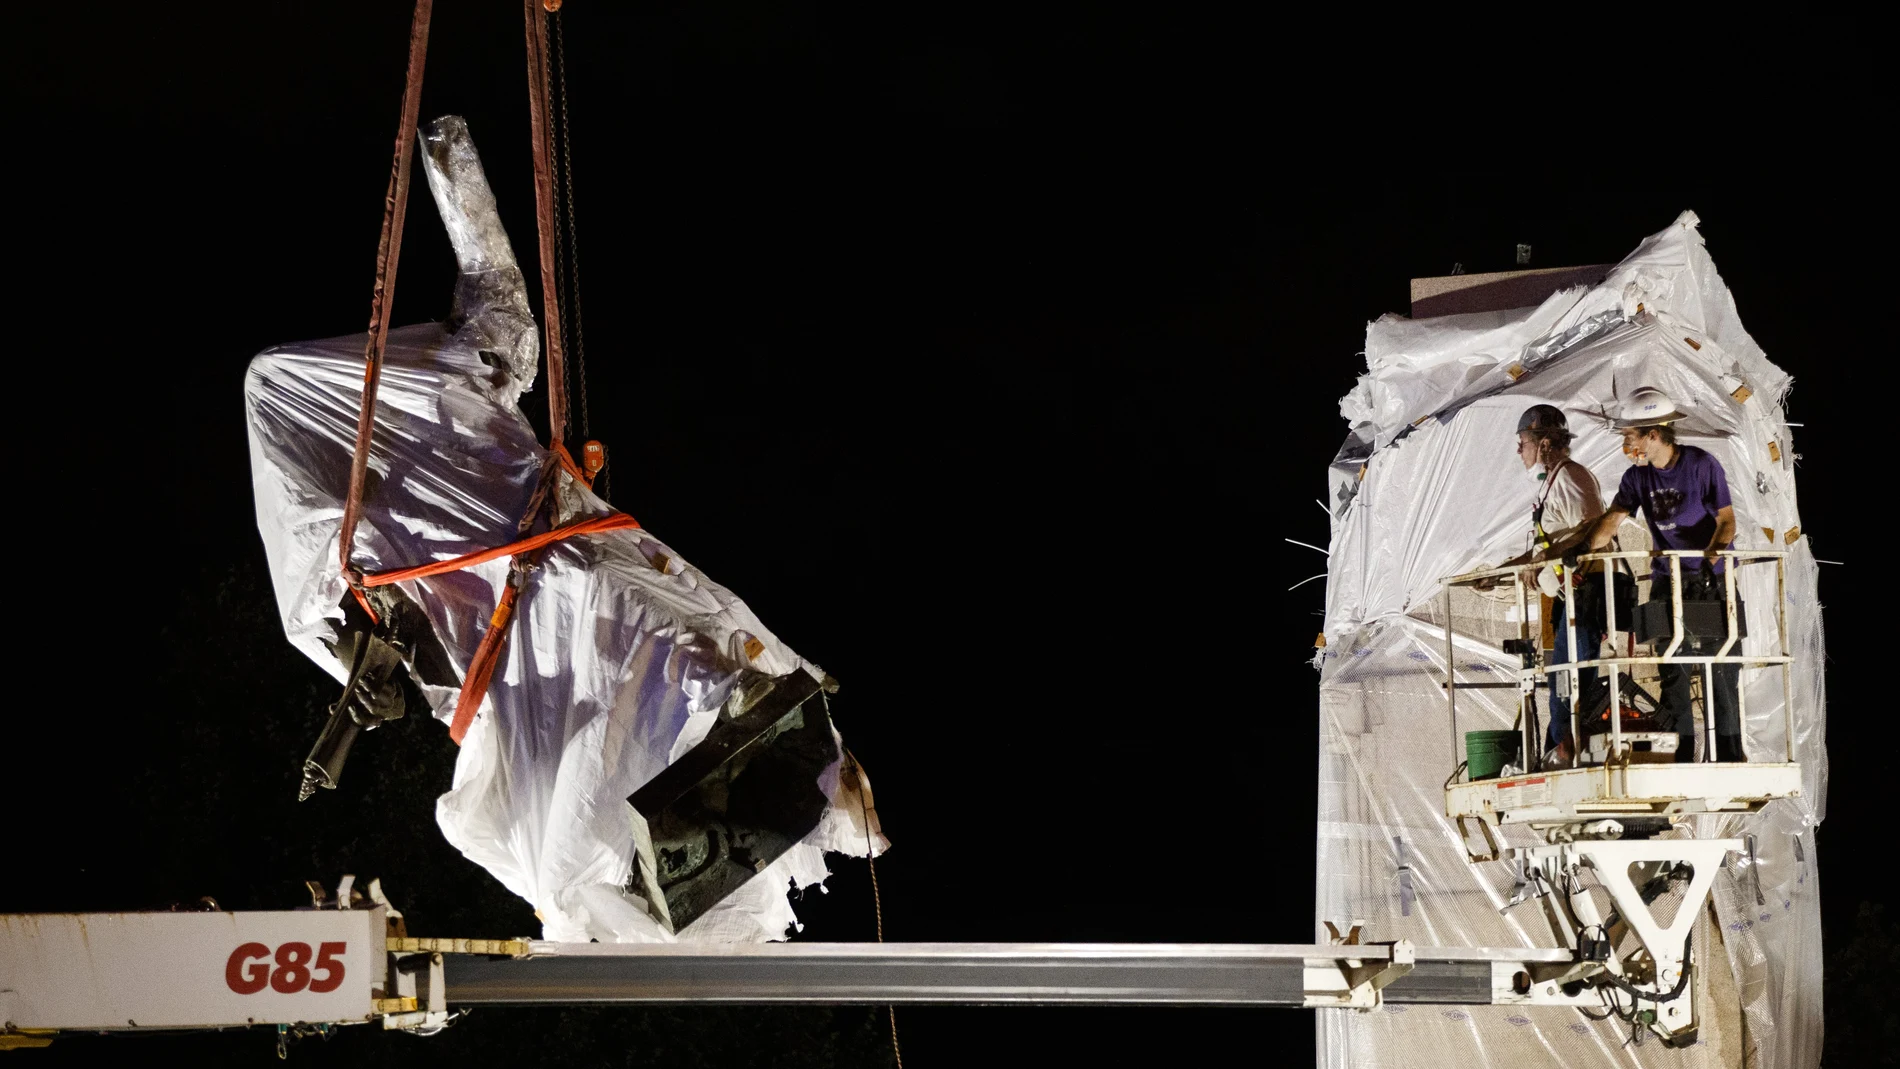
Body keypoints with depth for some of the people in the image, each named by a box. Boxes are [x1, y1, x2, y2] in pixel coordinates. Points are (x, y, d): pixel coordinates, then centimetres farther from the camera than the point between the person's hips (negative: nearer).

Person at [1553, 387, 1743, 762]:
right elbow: (1611, 521, -5)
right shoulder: (1638, 477, 4)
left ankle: (1727, 756, -1)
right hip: (1667, 580, 4)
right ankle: (1680, 753, 8)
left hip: (1712, 580, -4)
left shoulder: (1702, 465, -9)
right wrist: (1582, 549, -23)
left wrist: (1713, 553, -29)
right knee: (1672, 672, 3)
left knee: (1720, 671, -5)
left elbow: (1727, 520, -10)